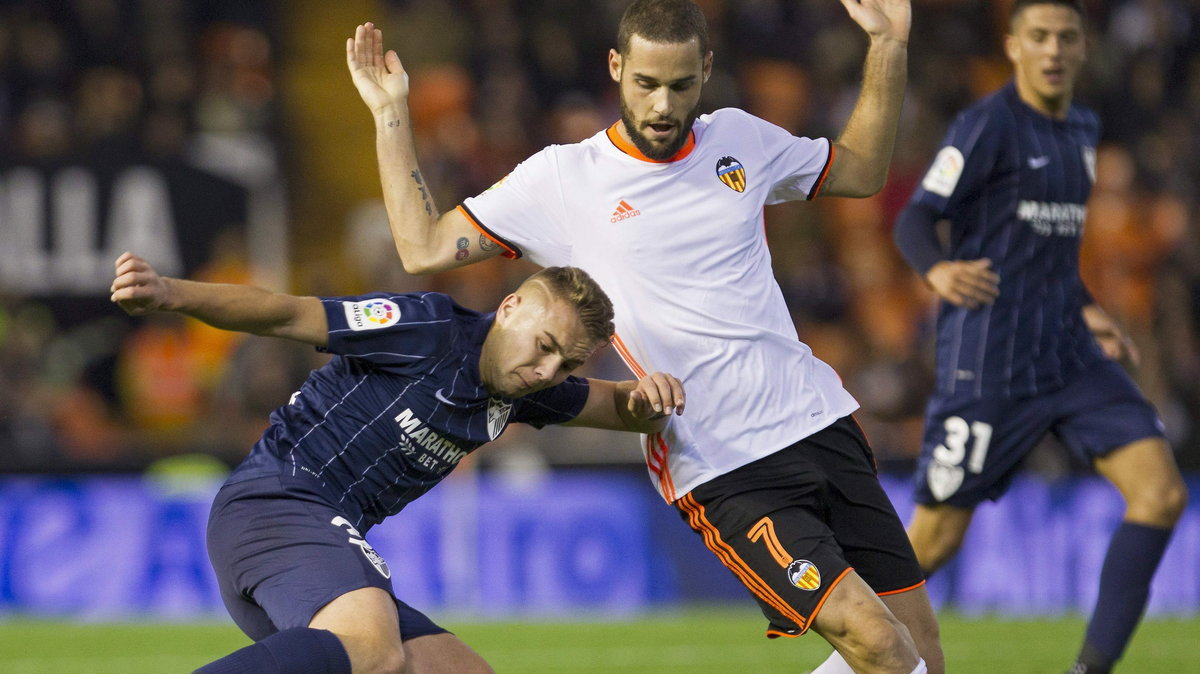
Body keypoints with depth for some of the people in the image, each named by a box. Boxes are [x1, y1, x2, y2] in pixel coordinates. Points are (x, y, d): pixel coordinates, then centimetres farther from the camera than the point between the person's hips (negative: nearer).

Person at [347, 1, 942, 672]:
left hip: (819, 418, 5)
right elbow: (424, 248, 0)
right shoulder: (562, 180, -2)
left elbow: (863, 171, 25)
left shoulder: (740, 138, 9)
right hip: (724, 473, -5)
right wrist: (391, 113, -2)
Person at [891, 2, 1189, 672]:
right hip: (988, 360, -7)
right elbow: (916, 221, -14)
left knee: (1163, 492, -10)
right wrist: (940, 271, -35)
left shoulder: (1083, 128, 14)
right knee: (936, 539, -4)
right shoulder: (989, 125, -9)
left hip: (1068, 356, 7)